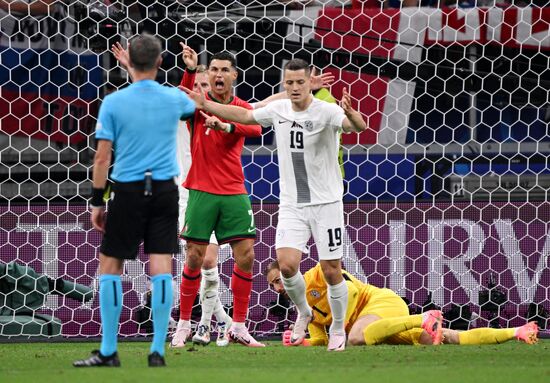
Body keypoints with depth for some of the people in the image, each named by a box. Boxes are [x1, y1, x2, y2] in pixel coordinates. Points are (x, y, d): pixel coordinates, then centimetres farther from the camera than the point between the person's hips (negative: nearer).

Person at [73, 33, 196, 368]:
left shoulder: (113, 103, -7)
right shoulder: (174, 98, 0)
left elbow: (102, 157, -6)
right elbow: (193, 106, 27)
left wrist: (97, 202, 2)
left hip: (128, 191, -2)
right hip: (165, 190, 2)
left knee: (110, 267, 7)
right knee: (162, 269, 1)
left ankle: (108, 351, 5)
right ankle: (158, 351, -2)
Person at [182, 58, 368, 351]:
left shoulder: (326, 111, -15)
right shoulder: (278, 110, 1)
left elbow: (359, 127, -33)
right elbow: (244, 115, 17)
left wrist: (350, 113, -55)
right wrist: (204, 104, 17)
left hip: (326, 203, -4)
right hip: (292, 204, 4)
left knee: (331, 270, 0)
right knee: (287, 264, -12)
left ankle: (338, 329, 20)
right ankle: (303, 313, 16)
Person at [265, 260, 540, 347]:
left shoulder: (316, 275, -4)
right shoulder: (304, 307, 21)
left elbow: (350, 289, -15)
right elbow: (321, 340, 21)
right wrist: (301, 342, 1)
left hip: (382, 301, -7)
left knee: (357, 337, -40)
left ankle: (423, 320, -26)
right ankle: (517, 332, -7)